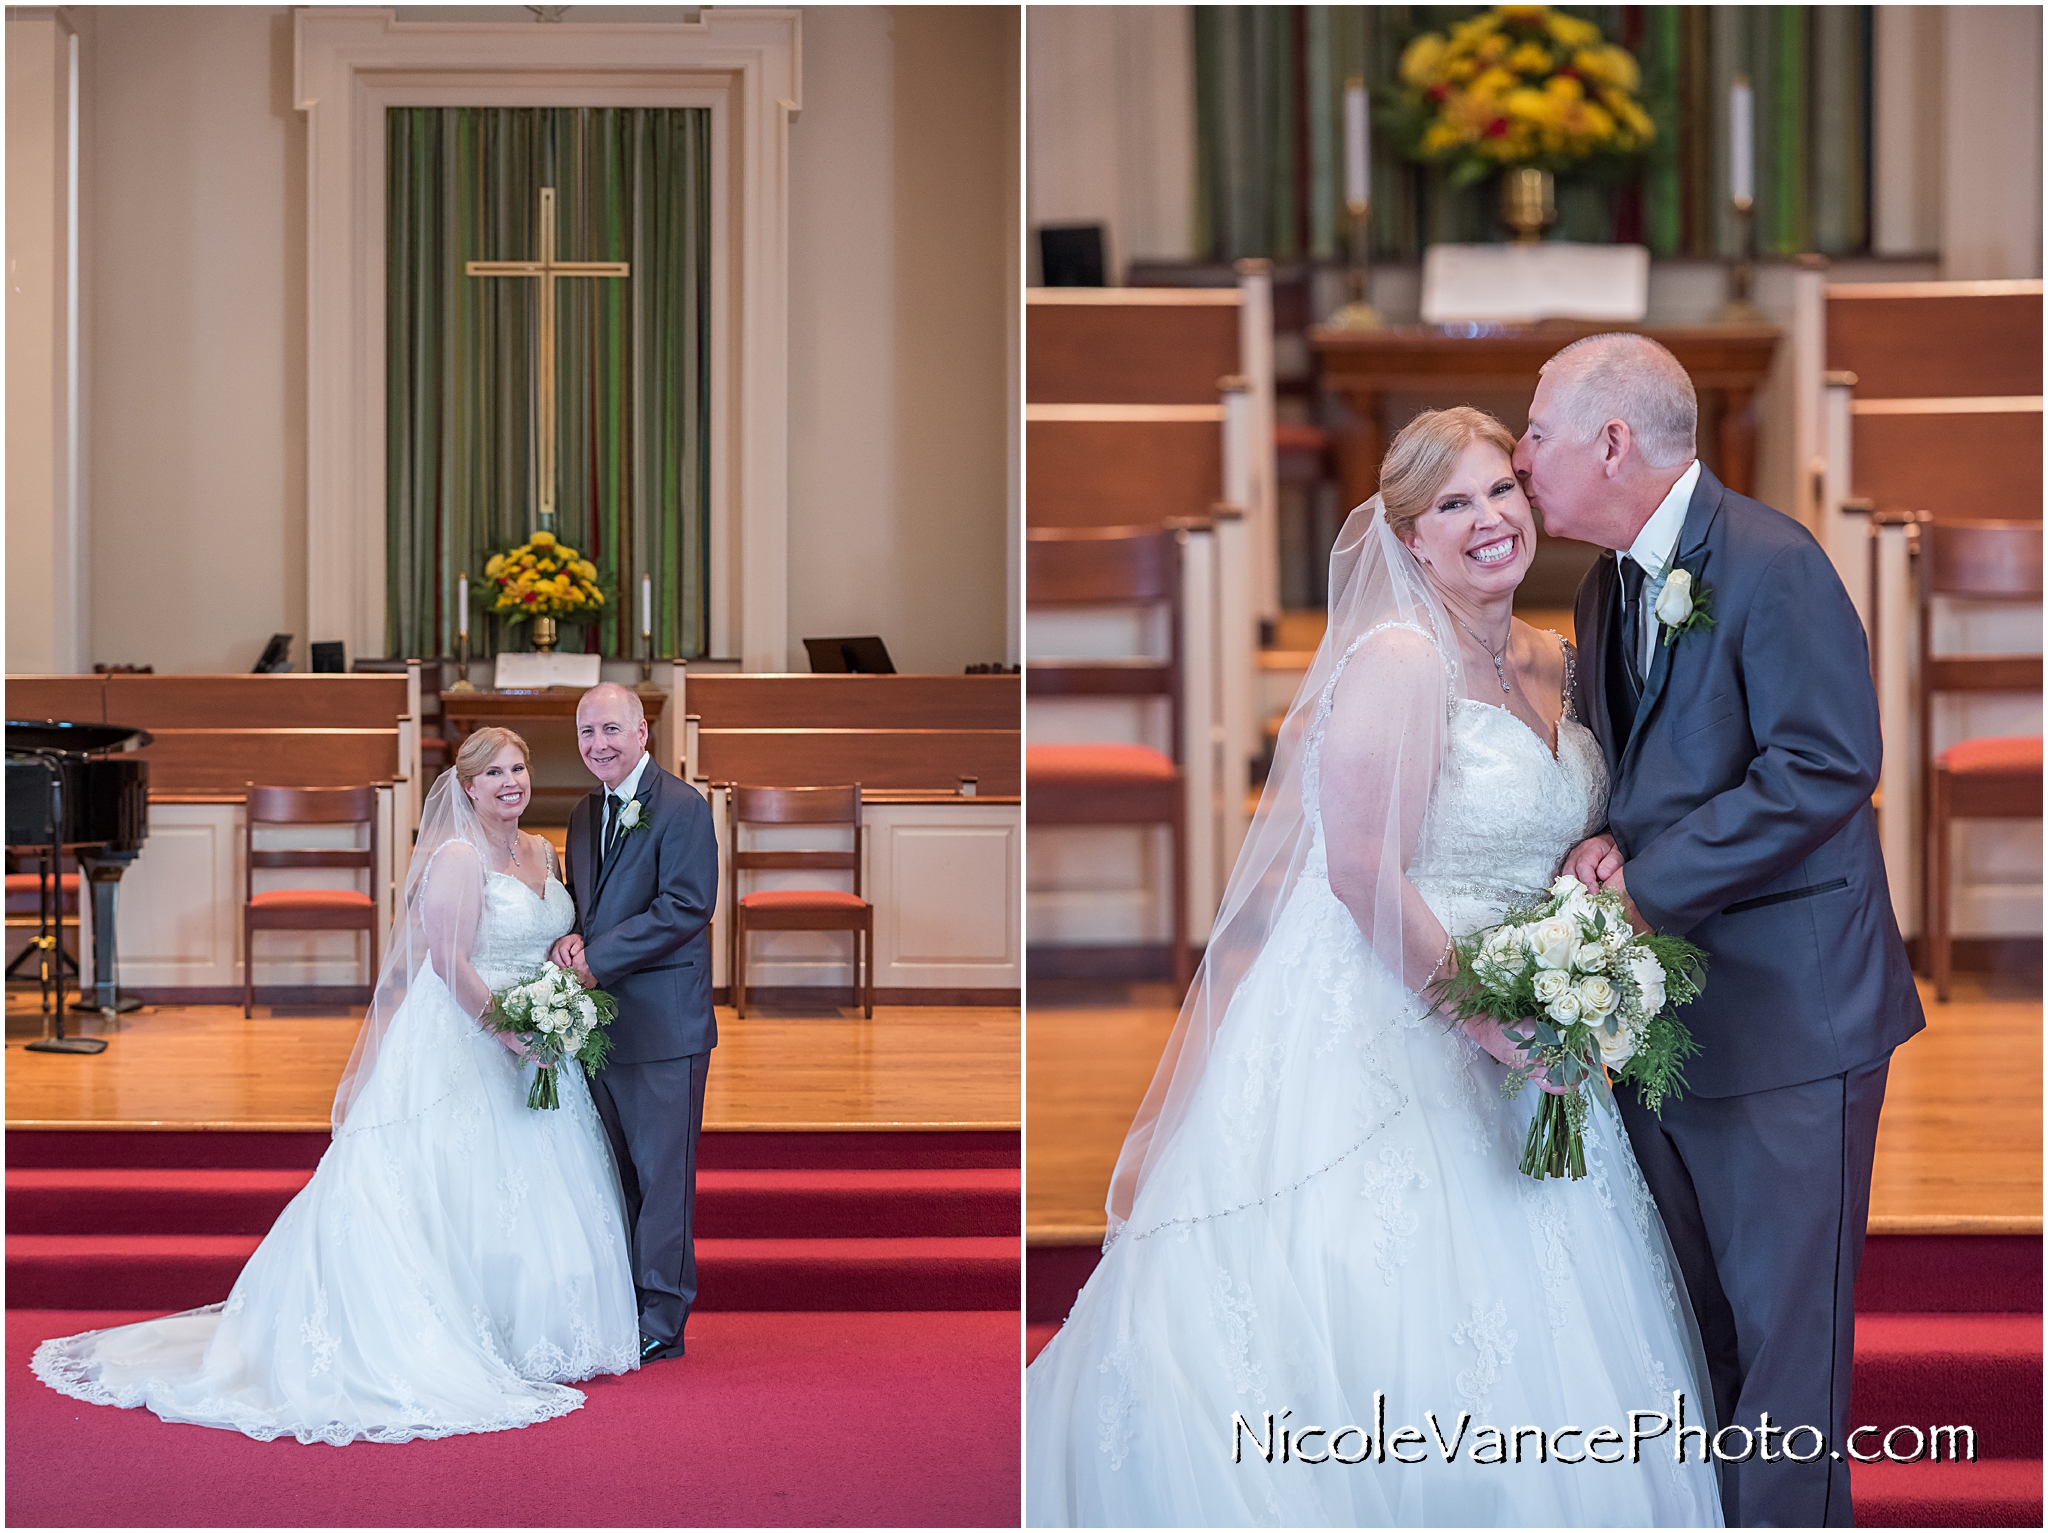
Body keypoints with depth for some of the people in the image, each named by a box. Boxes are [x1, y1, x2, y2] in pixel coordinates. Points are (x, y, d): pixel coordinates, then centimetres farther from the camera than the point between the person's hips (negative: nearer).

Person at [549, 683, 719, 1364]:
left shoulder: (681, 807, -10)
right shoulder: (584, 814, 15)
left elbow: (687, 906, -17)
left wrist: (598, 959, -18)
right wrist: (572, 937, -2)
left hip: (663, 1022, -8)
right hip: (601, 1019, 8)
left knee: (662, 1172, -1)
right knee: (614, 1172, 13)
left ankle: (661, 1321, 6)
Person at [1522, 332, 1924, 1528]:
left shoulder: (1772, 564, -16)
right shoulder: (1612, 584, 12)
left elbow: (1829, 769, -22)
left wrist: (1649, 881, -21)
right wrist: (1602, 845, -5)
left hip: (1786, 1012, -8)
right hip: (1664, 999, 8)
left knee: (1785, 1322, 1)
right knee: (1692, 1310, 18)